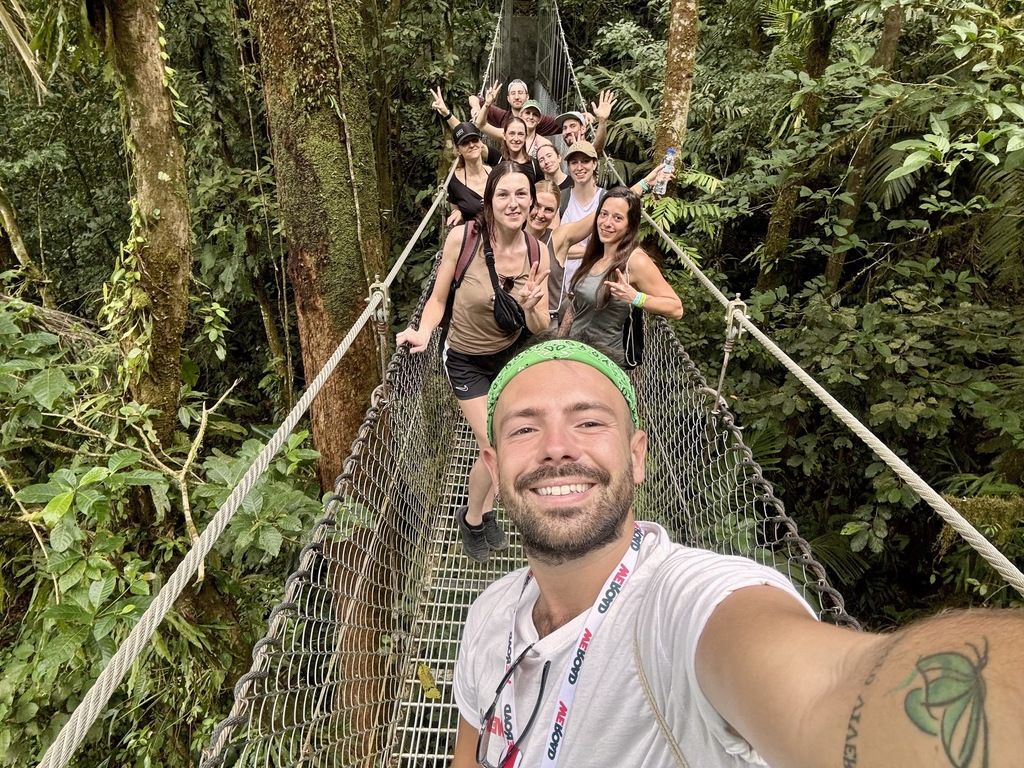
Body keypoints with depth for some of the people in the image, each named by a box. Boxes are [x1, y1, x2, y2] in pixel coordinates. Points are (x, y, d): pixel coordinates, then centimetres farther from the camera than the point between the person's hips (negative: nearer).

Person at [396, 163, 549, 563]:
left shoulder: (536, 251, -16)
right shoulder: (463, 237, -25)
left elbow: (541, 327, -11)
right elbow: (438, 299, -13)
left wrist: (529, 307, -31)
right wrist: (424, 333, -30)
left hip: (513, 353, 4)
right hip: (467, 360, -3)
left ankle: (487, 509, 45)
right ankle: (471, 518, 29)